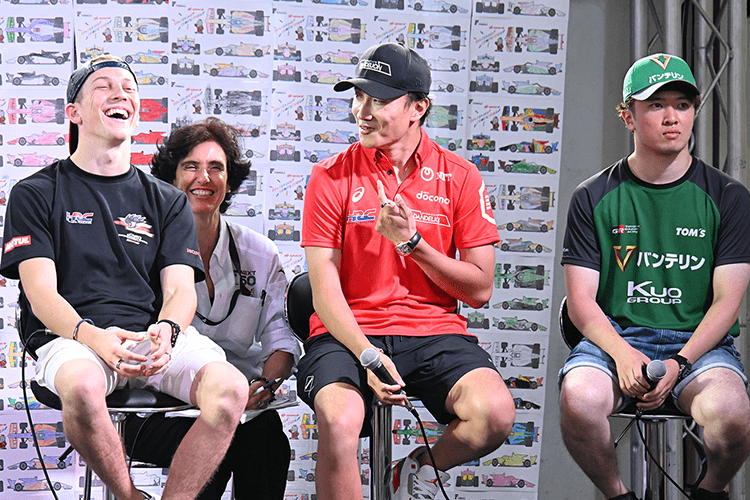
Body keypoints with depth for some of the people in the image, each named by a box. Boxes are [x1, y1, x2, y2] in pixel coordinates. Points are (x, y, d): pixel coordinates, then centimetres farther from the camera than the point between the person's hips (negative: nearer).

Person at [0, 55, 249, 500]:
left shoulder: (167, 201, 20)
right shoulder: (36, 194, 10)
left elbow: (180, 289, 8)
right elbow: (41, 291, -2)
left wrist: (167, 330, -18)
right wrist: (94, 337, -23)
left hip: (155, 334, 3)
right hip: (71, 337, -2)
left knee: (231, 388, -28)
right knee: (81, 385, -39)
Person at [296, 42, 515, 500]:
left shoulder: (460, 177, 5)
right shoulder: (332, 177, 3)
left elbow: (480, 290, 3)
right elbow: (325, 290, -3)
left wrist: (411, 242, -10)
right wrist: (368, 357, -20)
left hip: (435, 332, 1)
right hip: (349, 334, -1)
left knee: (495, 412, -27)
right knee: (338, 422, -34)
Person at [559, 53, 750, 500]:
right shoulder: (594, 198, 7)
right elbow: (582, 301, 3)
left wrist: (679, 364, -14)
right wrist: (622, 353, -17)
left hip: (699, 343, 0)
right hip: (614, 337, 0)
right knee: (579, 399, -33)